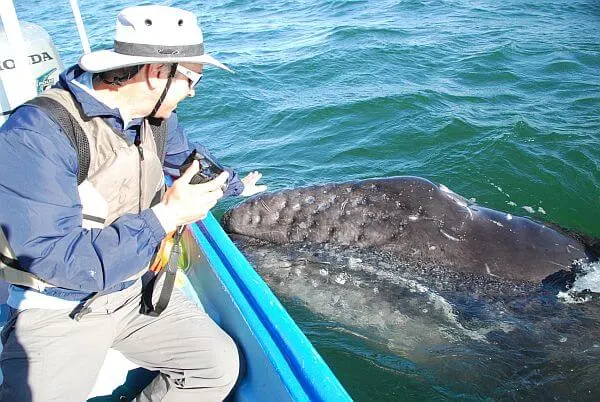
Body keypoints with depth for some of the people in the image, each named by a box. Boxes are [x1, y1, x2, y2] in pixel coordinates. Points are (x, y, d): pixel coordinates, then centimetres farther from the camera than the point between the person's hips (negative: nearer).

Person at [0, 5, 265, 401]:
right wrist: (164, 217, -26)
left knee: (220, 365, -8)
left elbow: (190, 157, 22)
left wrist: (237, 184, 36)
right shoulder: (37, 134, -23)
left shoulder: (155, 116, -1)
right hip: (59, 311, -5)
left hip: (135, 290, 6)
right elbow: (56, 260, -27)